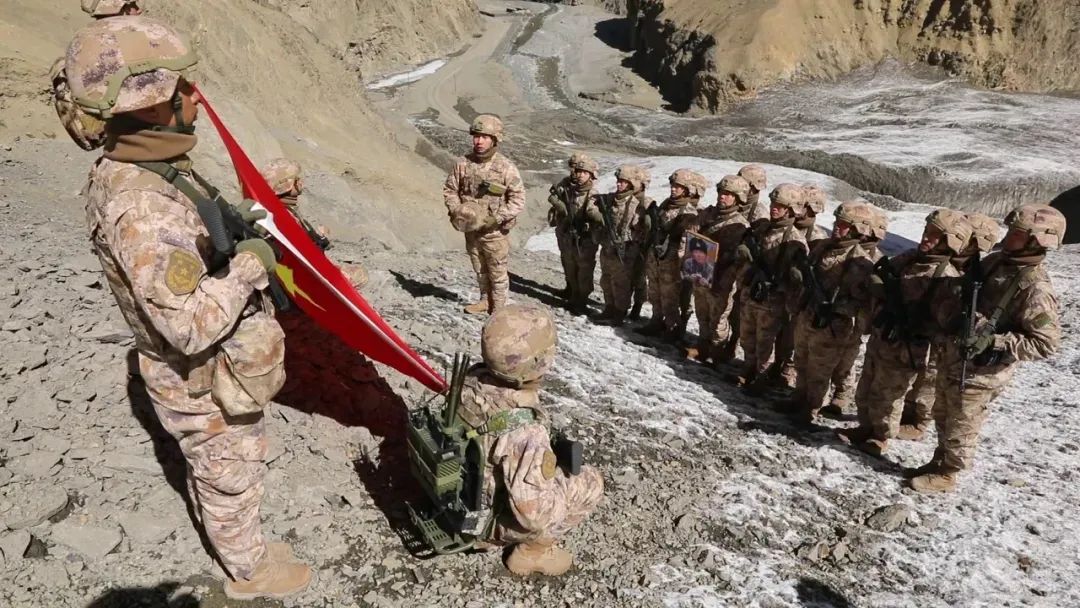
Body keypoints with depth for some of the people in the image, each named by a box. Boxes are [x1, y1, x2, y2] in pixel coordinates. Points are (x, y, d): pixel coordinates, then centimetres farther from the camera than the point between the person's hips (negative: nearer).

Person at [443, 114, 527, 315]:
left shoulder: (506, 168, -14)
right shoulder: (463, 163, -3)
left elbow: (518, 199, -13)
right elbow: (449, 189, 8)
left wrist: (497, 218, -21)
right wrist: (457, 210, -9)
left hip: (495, 231, -4)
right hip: (471, 229, 4)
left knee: (497, 272, 9)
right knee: (480, 270, 20)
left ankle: (498, 308, 25)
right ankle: (485, 300, 39)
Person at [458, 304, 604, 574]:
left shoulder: (472, 380, -16)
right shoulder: (524, 433, -38)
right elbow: (535, 514, -33)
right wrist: (565, 484, -13)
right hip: (490, 518, -7)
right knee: (590, 481, 0)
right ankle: (532, 551, 11)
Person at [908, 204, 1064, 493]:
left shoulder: (1036, 288, -22)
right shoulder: (994, 262, 0)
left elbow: (1046, 343, -21)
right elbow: (961, 297, 15)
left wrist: (994, 343, -26)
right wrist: (940, 308, -2)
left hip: (979, 371, -7)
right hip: (950, 357, 7)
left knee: (961, 427, 11)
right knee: (942, 417, 23)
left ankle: (945, 475, 29)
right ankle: (939, 461, 42)